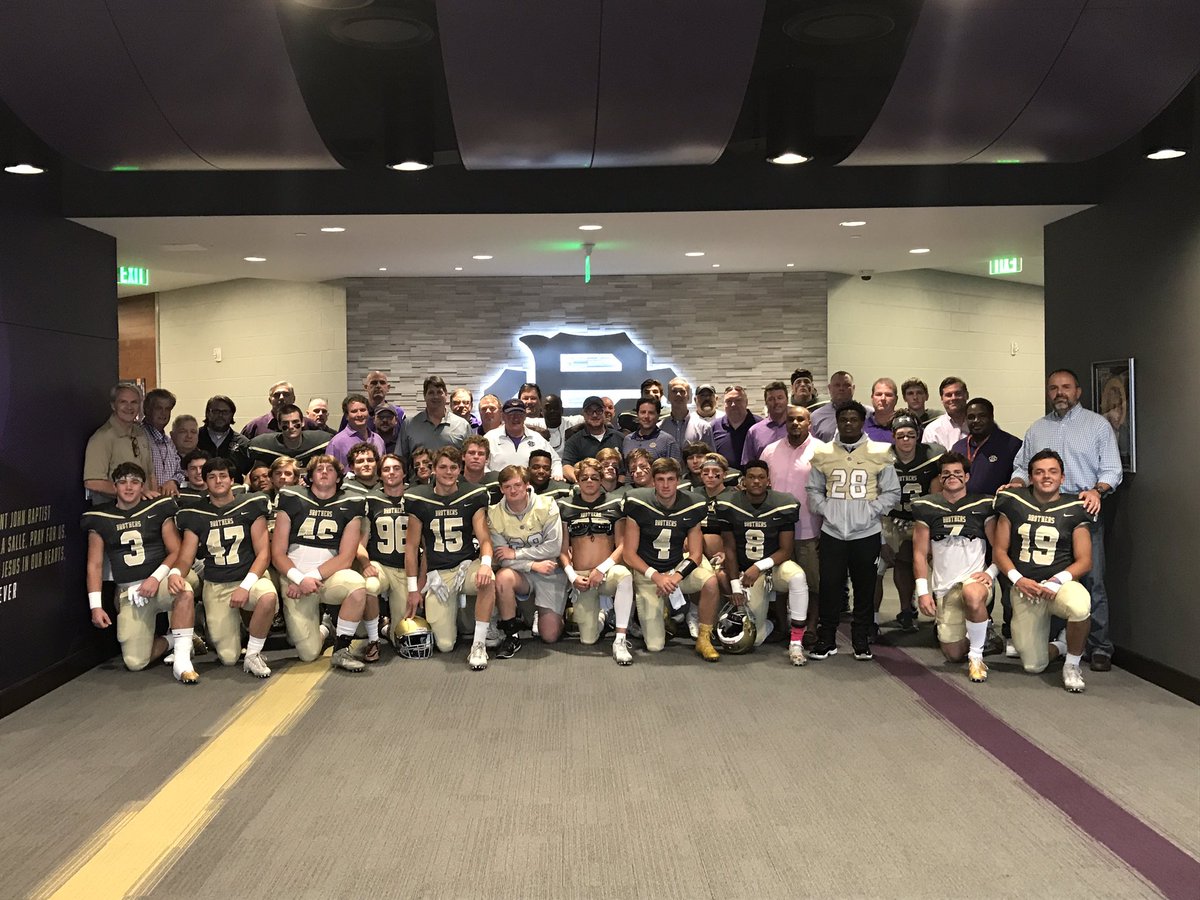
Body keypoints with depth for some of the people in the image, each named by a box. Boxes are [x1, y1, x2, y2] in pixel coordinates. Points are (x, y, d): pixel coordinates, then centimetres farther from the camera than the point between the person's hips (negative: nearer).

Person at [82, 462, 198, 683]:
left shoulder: (158, 509, 4)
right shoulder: (100, 519, 8)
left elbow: (176, 552, 1)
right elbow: (95, 565, 7)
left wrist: (156, 577, -15)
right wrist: (95, 605, -1)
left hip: (161, 582, -1)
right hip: (128, 592, 1)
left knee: (184, 591, -40)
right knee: (134, 663, -13)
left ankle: (182, 661, -29)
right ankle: (173, 640, 18)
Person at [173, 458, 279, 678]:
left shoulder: (250, 506, 0)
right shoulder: (196, 515, 6)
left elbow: (263, 554, -4)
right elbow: (186, 557, 2)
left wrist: (246, 586, -18)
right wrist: (176, 573, -22)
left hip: (250, 577, -1)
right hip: (215, 586, 2)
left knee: (268, 597, -40)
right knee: (228, 658, -8)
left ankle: (253, 655, -15)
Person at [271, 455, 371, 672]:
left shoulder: (350, 505, 3)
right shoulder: (292, 500, 3)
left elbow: (345, 558, -4)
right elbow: (277, 555, -1)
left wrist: (313, 576, -16)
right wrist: (301, 579, -16)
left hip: (329, 576, 0)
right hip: (295, 579, 0)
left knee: (357, 586, -36)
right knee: (309, 654, -12)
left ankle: (341, 650, -17)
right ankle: (322, 630, 26)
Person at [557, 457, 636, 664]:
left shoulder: (614, 504, 5)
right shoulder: (565, 506, 8)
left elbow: (622, 545, -2)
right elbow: (563, 549, 7)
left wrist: (602, 569, -15)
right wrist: (572, 576, -8)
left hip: (607, 573, -1)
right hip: (580, 577, 1)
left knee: (624, 574, -40)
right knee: (588, 640, -10)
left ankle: (620, 641, -33)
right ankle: (600, 616, 28)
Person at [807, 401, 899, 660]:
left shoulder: (879, 454, 2)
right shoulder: (823, 454, 6)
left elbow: (892, 492, 5)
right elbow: (813, 489, 12)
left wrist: (871, 510, -7)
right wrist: (825, 509, -4)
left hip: (866, 532, -1)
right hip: (832, 532, 1)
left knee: (865, 587, 6)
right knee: (829, 585, 1)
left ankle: (861, 640, 18)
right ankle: (826, 639, 12)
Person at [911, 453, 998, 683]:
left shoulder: (983, 505, 2)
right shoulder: (926, 507, 5)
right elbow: (920, 554, 4)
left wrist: (990, 572, -15)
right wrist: (922, 591, -3)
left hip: (975, 578, -2)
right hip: (944, 586, 3)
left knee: (972, 595, -41)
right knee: (954, 654, 1)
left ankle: (977, 657, -19)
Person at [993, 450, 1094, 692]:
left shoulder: (1074, 508, 0)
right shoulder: (1014, 503, 3)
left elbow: (1084, 561, -2)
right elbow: (999, 550, 4)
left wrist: (1057, 581, -18)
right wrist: (1017, 579, -11)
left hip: (1061, 583, -1)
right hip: (1024, 588, 1)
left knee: (1079, 606, -39)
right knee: (1034, 665, -4)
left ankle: (1072, 664, -10)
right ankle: (1061, 646, 33)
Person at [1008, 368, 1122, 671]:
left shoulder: (1098, 425, 7)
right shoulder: (1036, 429, 19)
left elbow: (1112, 469, 3)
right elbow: (1022, 466, 21)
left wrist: (1097, 490, -16)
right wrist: (1016, 483, -1)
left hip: (1084, 513, -3)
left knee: (1092, 582, -6)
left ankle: (1100, 646, 0)